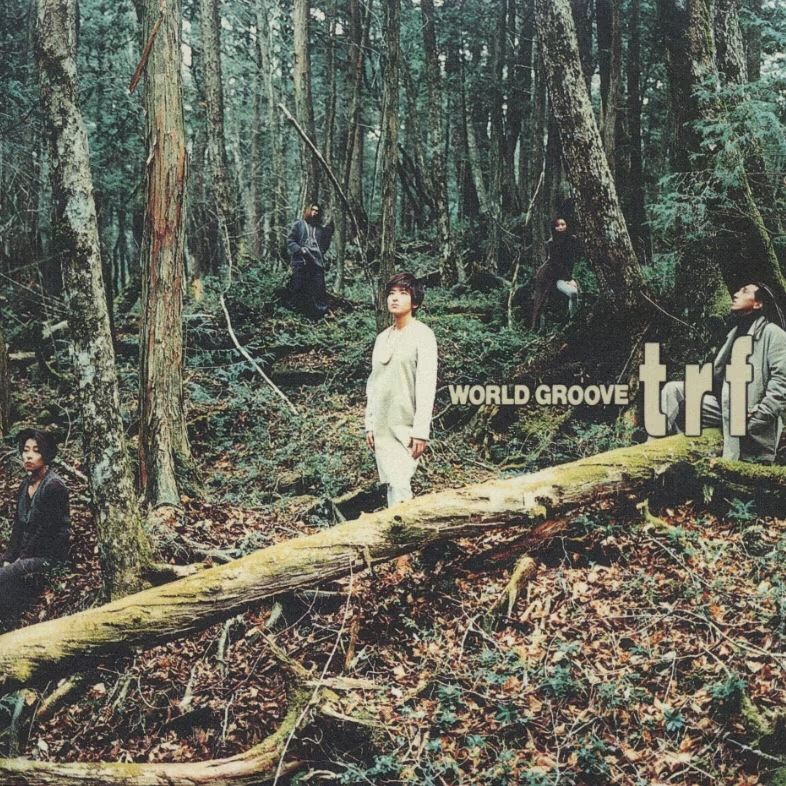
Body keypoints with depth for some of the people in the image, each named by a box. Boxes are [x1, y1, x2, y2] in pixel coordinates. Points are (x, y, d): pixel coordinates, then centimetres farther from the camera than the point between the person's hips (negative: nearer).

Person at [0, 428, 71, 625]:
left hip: (48, 555, -8)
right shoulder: (27, 484, 11)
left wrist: (21, 559, -12)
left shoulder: (54, 486, -15)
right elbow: (18, 524, 9)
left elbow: (45, 530, -16)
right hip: (25, 553, 8)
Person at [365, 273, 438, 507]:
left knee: (399, 483, -13)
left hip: (406, 425, -6)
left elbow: (426, 384, -12)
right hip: (382, 425, 6)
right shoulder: (382, 338, 13)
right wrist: (369, 424, 11)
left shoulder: (422, 334, -6)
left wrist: (421, 430, -18)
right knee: (391, 484, 6)